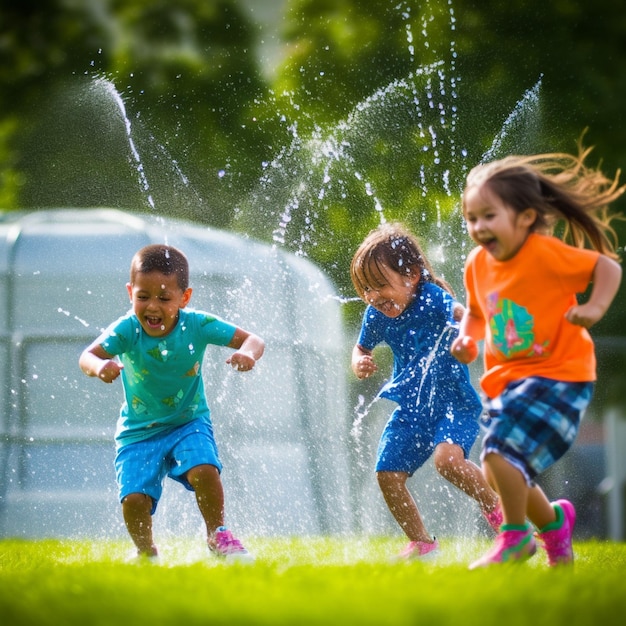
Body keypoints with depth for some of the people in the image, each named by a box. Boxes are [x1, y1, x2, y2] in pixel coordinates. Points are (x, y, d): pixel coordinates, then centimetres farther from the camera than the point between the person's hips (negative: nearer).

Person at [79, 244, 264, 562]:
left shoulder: (197, 325, -18)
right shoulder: (127, 330, -20)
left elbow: (252, 340, -16)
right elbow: (88, 355, -34)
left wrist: (248, 353, -41)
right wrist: (99, 365, -59)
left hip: (189, 421, 0)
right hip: (139, 430, 0)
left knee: (204, 470, -27)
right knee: (134, 498, -16)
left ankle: (218, 535, 2)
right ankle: (146, 553, 16)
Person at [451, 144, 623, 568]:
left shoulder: (547, 253, -17)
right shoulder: (478, 265, 2)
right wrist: (468, 340, 0)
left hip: (556, 374, -8)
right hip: (506, 378, 8)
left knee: (502, 452, -22)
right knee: (503, 471, 10)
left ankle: (515, 538, -2)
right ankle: (553, 522, 37)